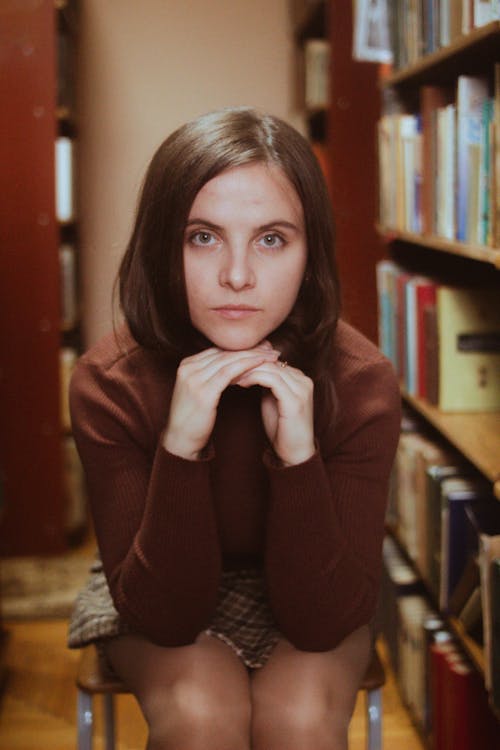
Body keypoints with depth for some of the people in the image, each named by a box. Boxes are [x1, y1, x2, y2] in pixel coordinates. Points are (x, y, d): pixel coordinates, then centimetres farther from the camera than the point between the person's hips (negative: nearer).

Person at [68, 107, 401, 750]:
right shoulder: (109, 382, -24)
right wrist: (181, 447, -39)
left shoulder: (360, 381, -24)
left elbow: (323, 622, -23)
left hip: (308, 597, 1)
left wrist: (298, 455, -38)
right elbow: (162, 615, -23)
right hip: (163, 603, 0)